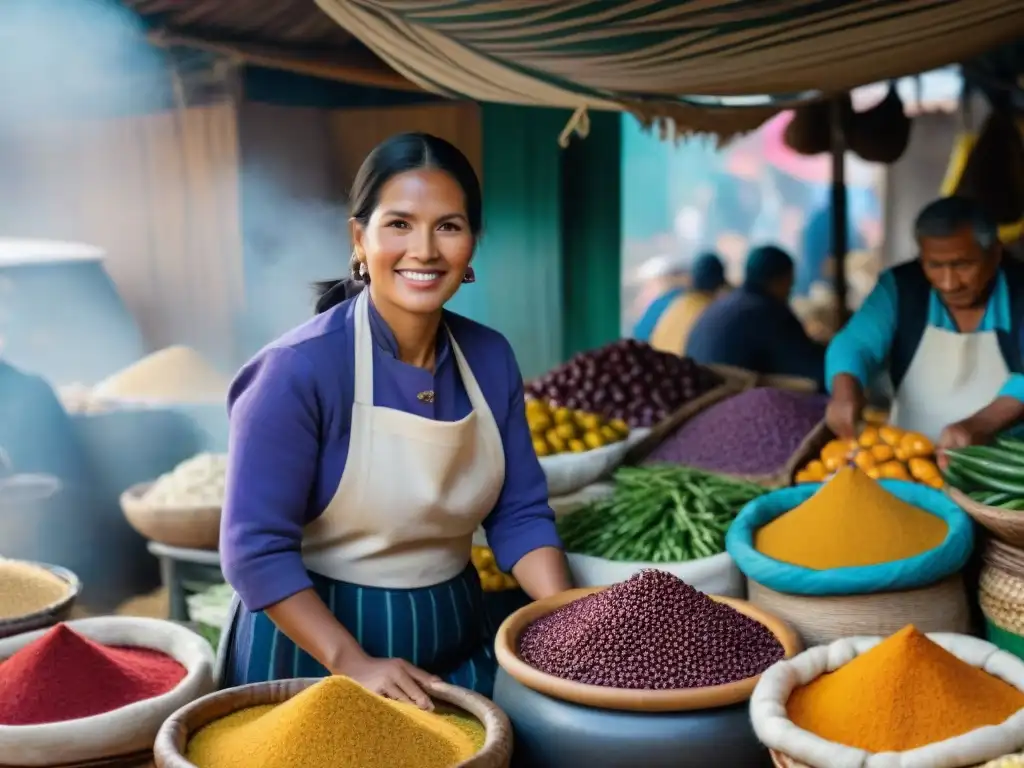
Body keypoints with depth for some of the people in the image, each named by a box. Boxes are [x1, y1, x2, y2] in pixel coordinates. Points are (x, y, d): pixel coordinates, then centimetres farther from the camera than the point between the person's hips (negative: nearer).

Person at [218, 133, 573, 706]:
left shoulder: (491, 359, -4)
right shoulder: (301, 369, -20)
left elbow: (520, 513, 0)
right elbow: (256, 547, -19)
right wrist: (353, 664, -25)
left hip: (456, 642, 5)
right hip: (316, 649, -5)